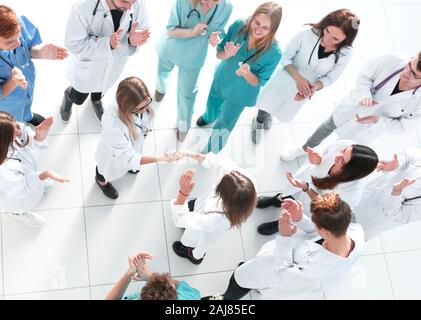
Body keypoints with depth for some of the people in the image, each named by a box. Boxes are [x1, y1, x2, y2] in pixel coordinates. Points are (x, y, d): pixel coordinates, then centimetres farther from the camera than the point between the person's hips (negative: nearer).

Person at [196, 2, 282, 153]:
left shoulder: (274, 52, -36)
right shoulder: (238, 25, -29)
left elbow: (258, 82, -22)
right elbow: (219, 54, -15)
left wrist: (247, 73, -44)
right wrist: (228, 54, -39)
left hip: (240, 93, -3)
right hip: (221, 78, 3)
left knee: (223, 126, 18)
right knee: (212, 108, 33)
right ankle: (209, 117, 73)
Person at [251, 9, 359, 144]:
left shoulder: (345, 54, -29)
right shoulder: (308, 34, -36)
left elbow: (329, 78, -13)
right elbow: (286, 58, -21)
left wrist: (315, 86, -34)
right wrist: (298, 78, -37)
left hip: (304, 89, 3)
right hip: (285, 79, -2)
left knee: (285, 114, 29)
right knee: (267, 104, 21)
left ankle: (267, 115, 65)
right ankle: (259, 122, 58)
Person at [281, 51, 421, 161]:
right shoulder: (392, 60, -36)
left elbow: (402, 126, -19)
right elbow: (364, 76, -18)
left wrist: (377, 120, -34)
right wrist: (365, 95, -37)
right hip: (352, 106, 2)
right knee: (328, 126, 30)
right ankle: (306, 147, 61)